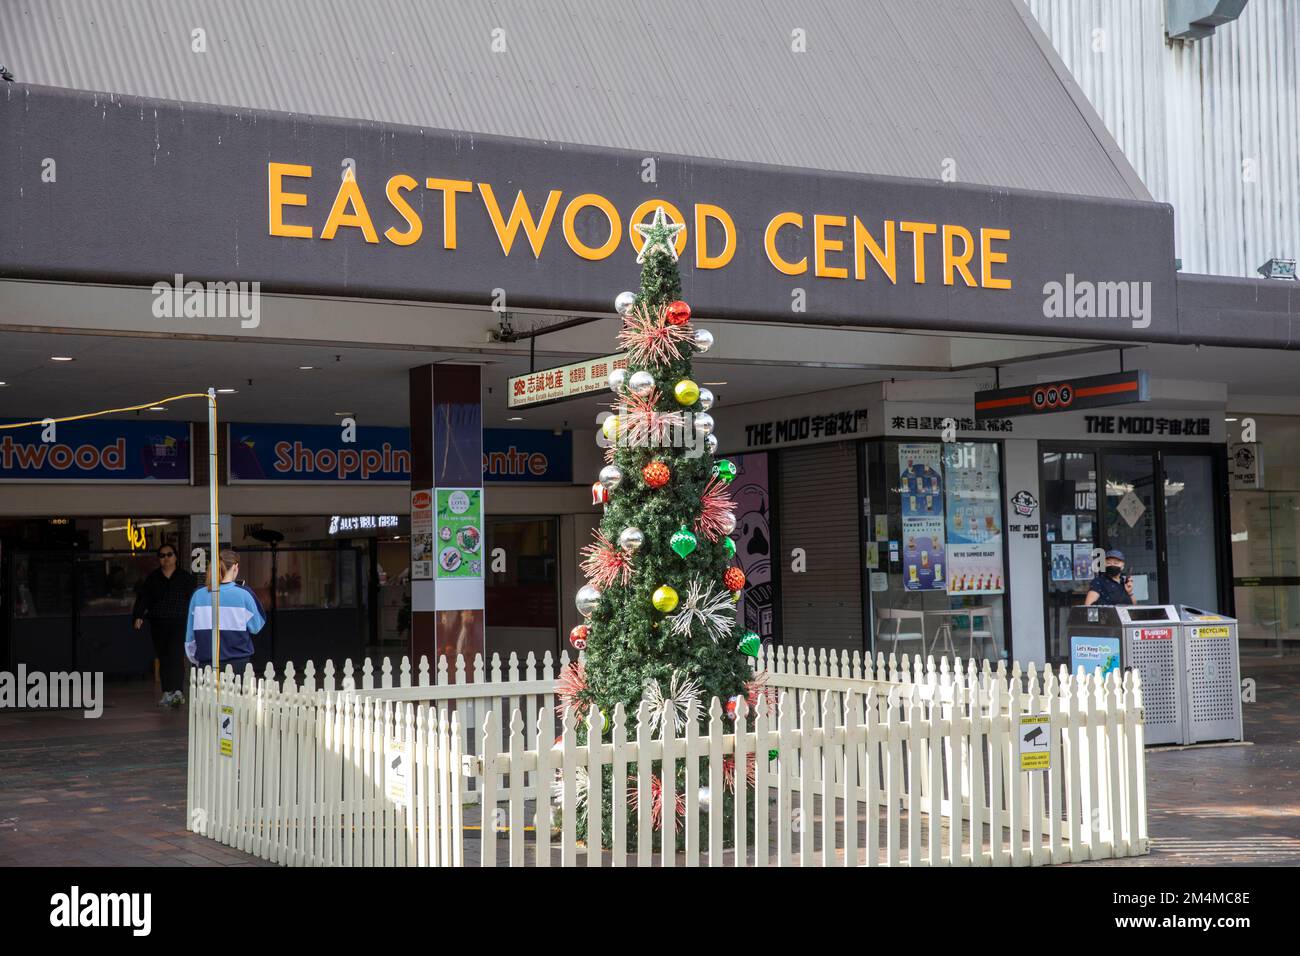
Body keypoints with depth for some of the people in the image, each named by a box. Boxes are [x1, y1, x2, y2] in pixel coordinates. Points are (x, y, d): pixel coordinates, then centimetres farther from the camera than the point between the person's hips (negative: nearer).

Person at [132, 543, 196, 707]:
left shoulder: (185, 577, 4)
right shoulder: (152, 578, 11)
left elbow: (193, 598, 3)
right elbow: (143, 597, 5)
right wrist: (139, 616, -9)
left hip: (179, 622, -3)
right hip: (158, 623, 4)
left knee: (174, 655, -16)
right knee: (163, 658, 6)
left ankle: (178, 691, -20)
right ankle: (167, 693, 10)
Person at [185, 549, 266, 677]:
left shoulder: (198, 595, 0)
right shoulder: (243, 594, -8)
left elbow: (190, 636, 8)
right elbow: (256, 626, 1)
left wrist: (196, 661, 20)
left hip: (206, 663, 2)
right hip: (238, 665, -2)